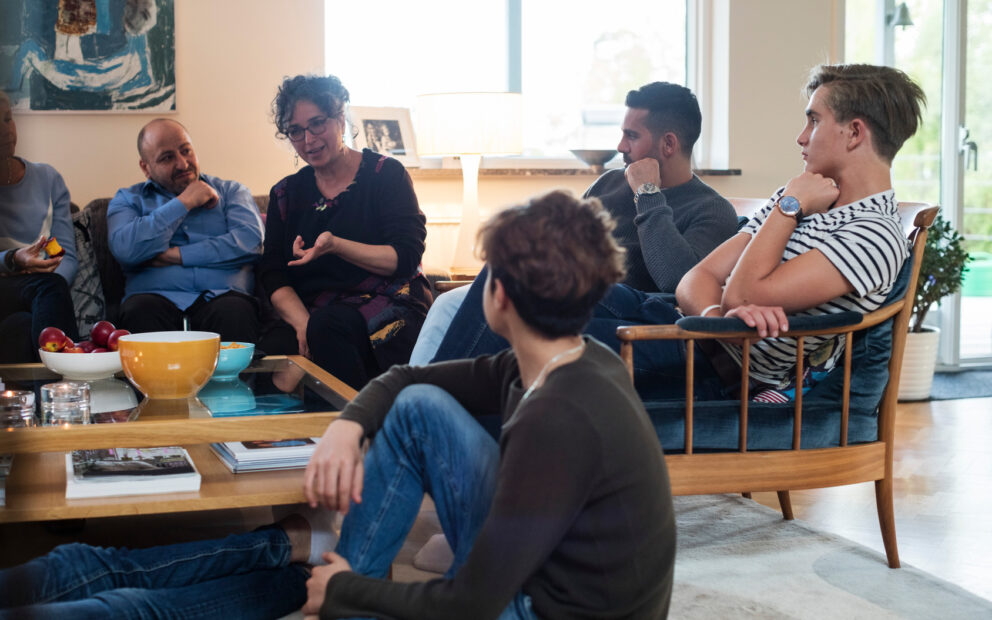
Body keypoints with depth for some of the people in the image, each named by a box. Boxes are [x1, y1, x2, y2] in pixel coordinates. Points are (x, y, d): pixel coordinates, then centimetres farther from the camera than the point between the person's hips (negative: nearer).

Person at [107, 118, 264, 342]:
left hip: (220, 295, 0)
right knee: (139, 311, -35)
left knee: (234, 311, -36)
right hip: (157, 297, 1)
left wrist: (176, 255, -3)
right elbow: (125, 249, -2)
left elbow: (251, 241, 1)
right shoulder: (128, 199, 21)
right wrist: (184, 203, 3)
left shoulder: (230, 191, 22)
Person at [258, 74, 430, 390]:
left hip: (387, 305, -3)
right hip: (310, 311, 3)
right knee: (273, 348, -30)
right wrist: (302, 322, -14)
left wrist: (335, 245, -20)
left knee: (329, 325, -35)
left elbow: (406, 257, -7)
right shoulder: (286, 194, 17)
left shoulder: (386, 173, 4)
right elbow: (273, 275, 6)